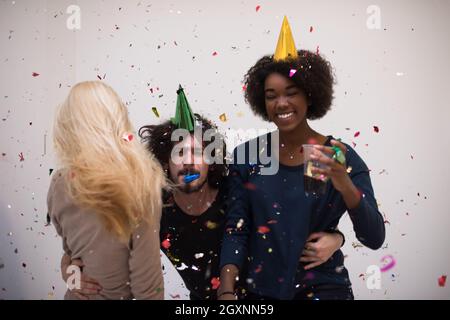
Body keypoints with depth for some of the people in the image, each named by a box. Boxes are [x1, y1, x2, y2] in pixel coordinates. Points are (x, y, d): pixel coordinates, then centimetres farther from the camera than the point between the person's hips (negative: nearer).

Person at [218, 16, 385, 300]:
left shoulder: (341, 157, -7)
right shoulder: (247, 155, -3)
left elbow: (374, 239, -13)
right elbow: (235, 230, -1)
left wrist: (345, 184, -28)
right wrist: (226, 292, -13)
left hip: (323, 288, -2)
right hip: (261, 290, 2)